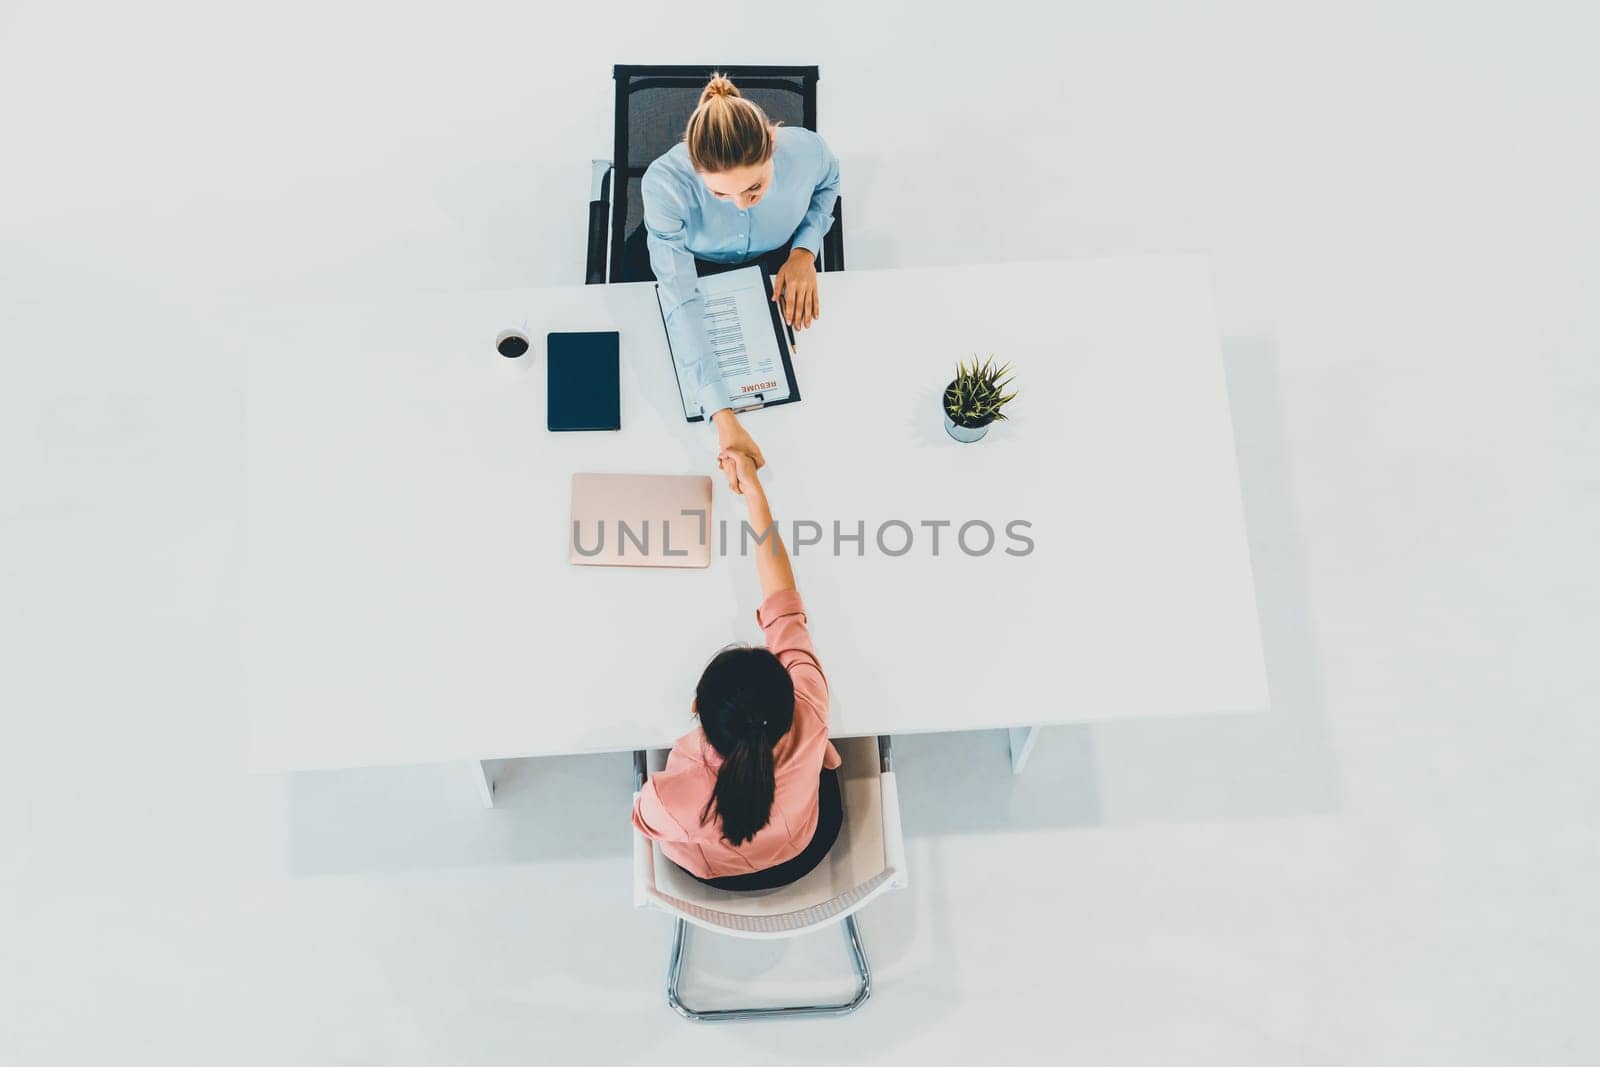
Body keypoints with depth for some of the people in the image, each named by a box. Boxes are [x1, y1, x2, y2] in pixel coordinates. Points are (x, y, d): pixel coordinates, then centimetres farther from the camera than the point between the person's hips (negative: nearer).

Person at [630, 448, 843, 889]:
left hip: (712, 874, -1)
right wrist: (754, 492, -21)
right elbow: (783, 606, -31)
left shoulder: (673, 798, -47)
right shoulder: (807, 719, -45)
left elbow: (644, 820, -19)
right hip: (804, 855, 1)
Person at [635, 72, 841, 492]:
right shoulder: (664, 183, -43)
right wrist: (723, 418, -54)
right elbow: (680, 303, -46)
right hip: (691, 263, -1)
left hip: (776, 259, 2)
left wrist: (805, 250, -24)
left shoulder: (806, 151, -35)